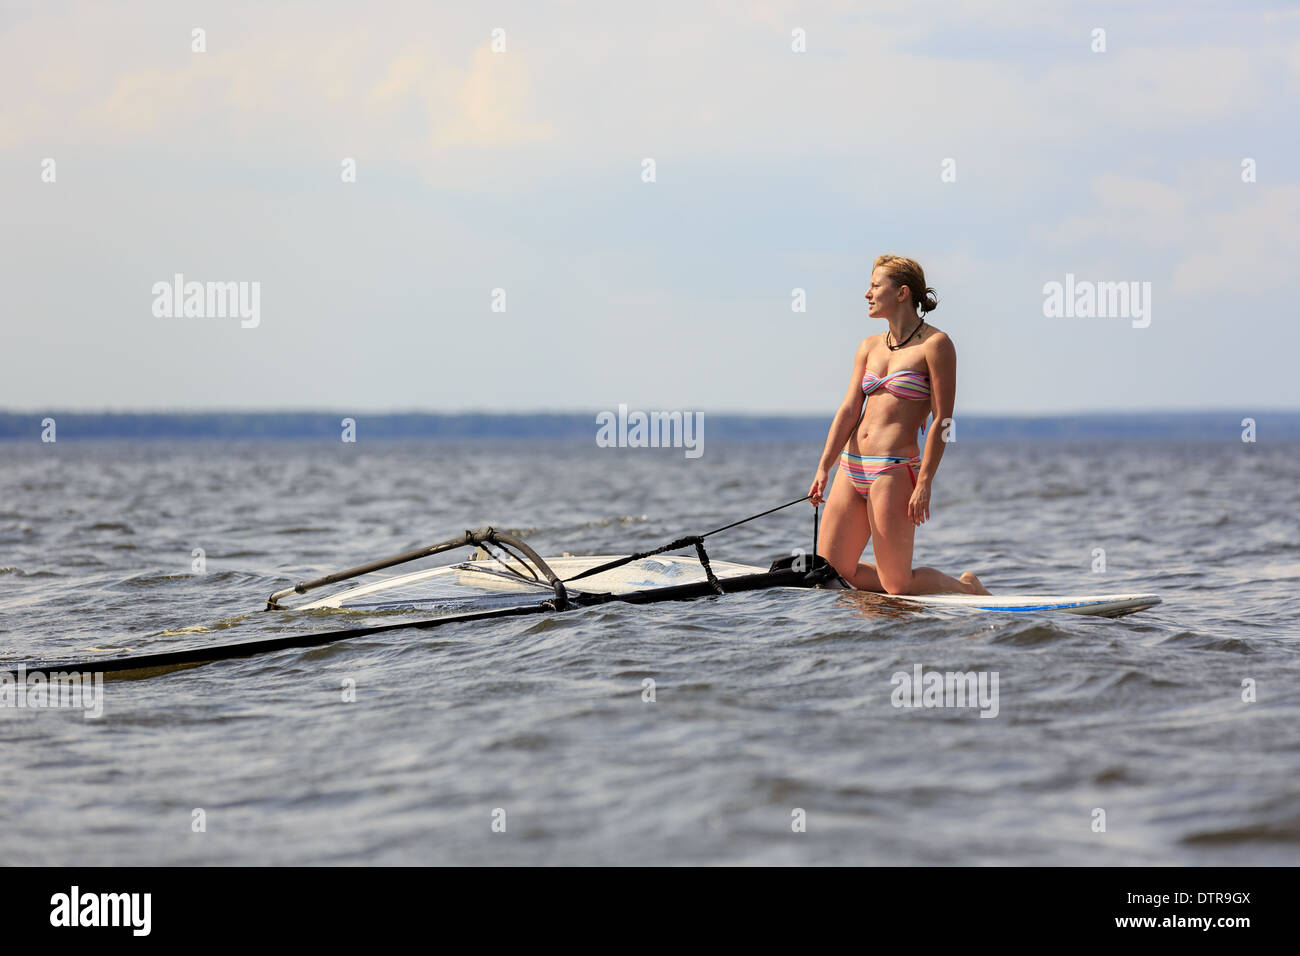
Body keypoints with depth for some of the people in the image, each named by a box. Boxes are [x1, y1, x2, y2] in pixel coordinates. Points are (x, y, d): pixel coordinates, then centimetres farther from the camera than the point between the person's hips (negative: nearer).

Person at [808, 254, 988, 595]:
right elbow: (848, 411, 9)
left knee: (897, 586, -6)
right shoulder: (870, 347, 14)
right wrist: (823, 469, -3)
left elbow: (942, 420, -10)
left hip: (894, 471, -7)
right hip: (851, 466, 7)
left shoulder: (935, 344, -6)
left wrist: (924, 485, -16)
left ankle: (967, 588, 22)